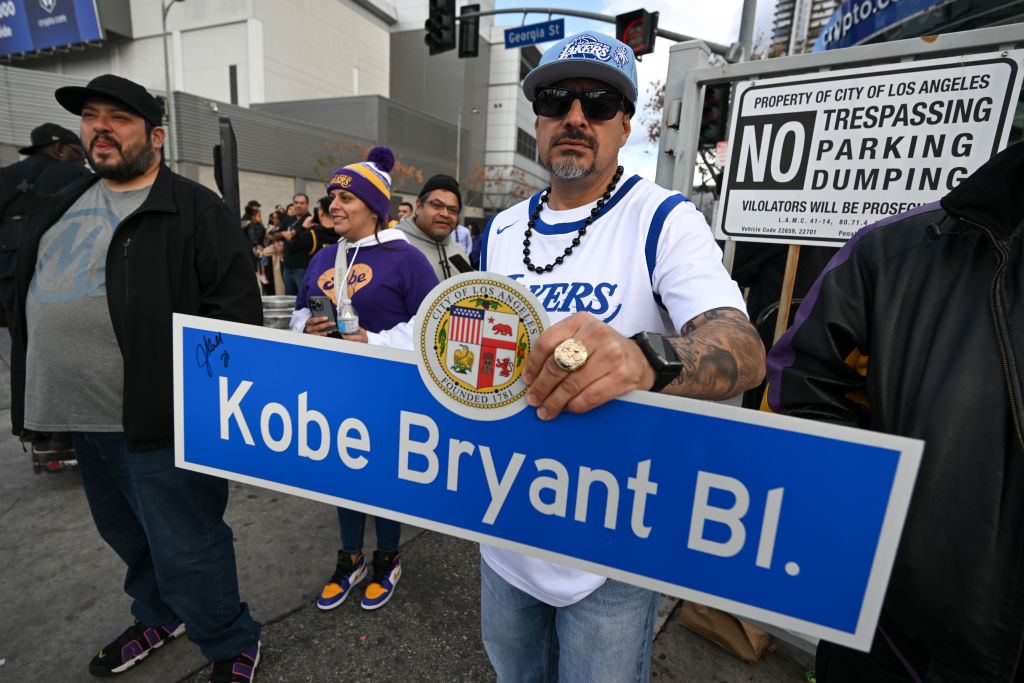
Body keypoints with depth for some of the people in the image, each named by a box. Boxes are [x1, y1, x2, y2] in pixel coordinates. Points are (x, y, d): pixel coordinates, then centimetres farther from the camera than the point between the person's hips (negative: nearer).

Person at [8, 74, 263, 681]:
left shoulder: (196, 211, -9)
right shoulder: (60, 211, 16)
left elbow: (235, 315, -16)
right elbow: (29, 307, 23)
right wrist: (33, 400, 18)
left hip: (161, 423, -8)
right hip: (82, 417, 8)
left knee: (184, 550, 2)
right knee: (128, 535, 24)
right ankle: (158, 618, 49)